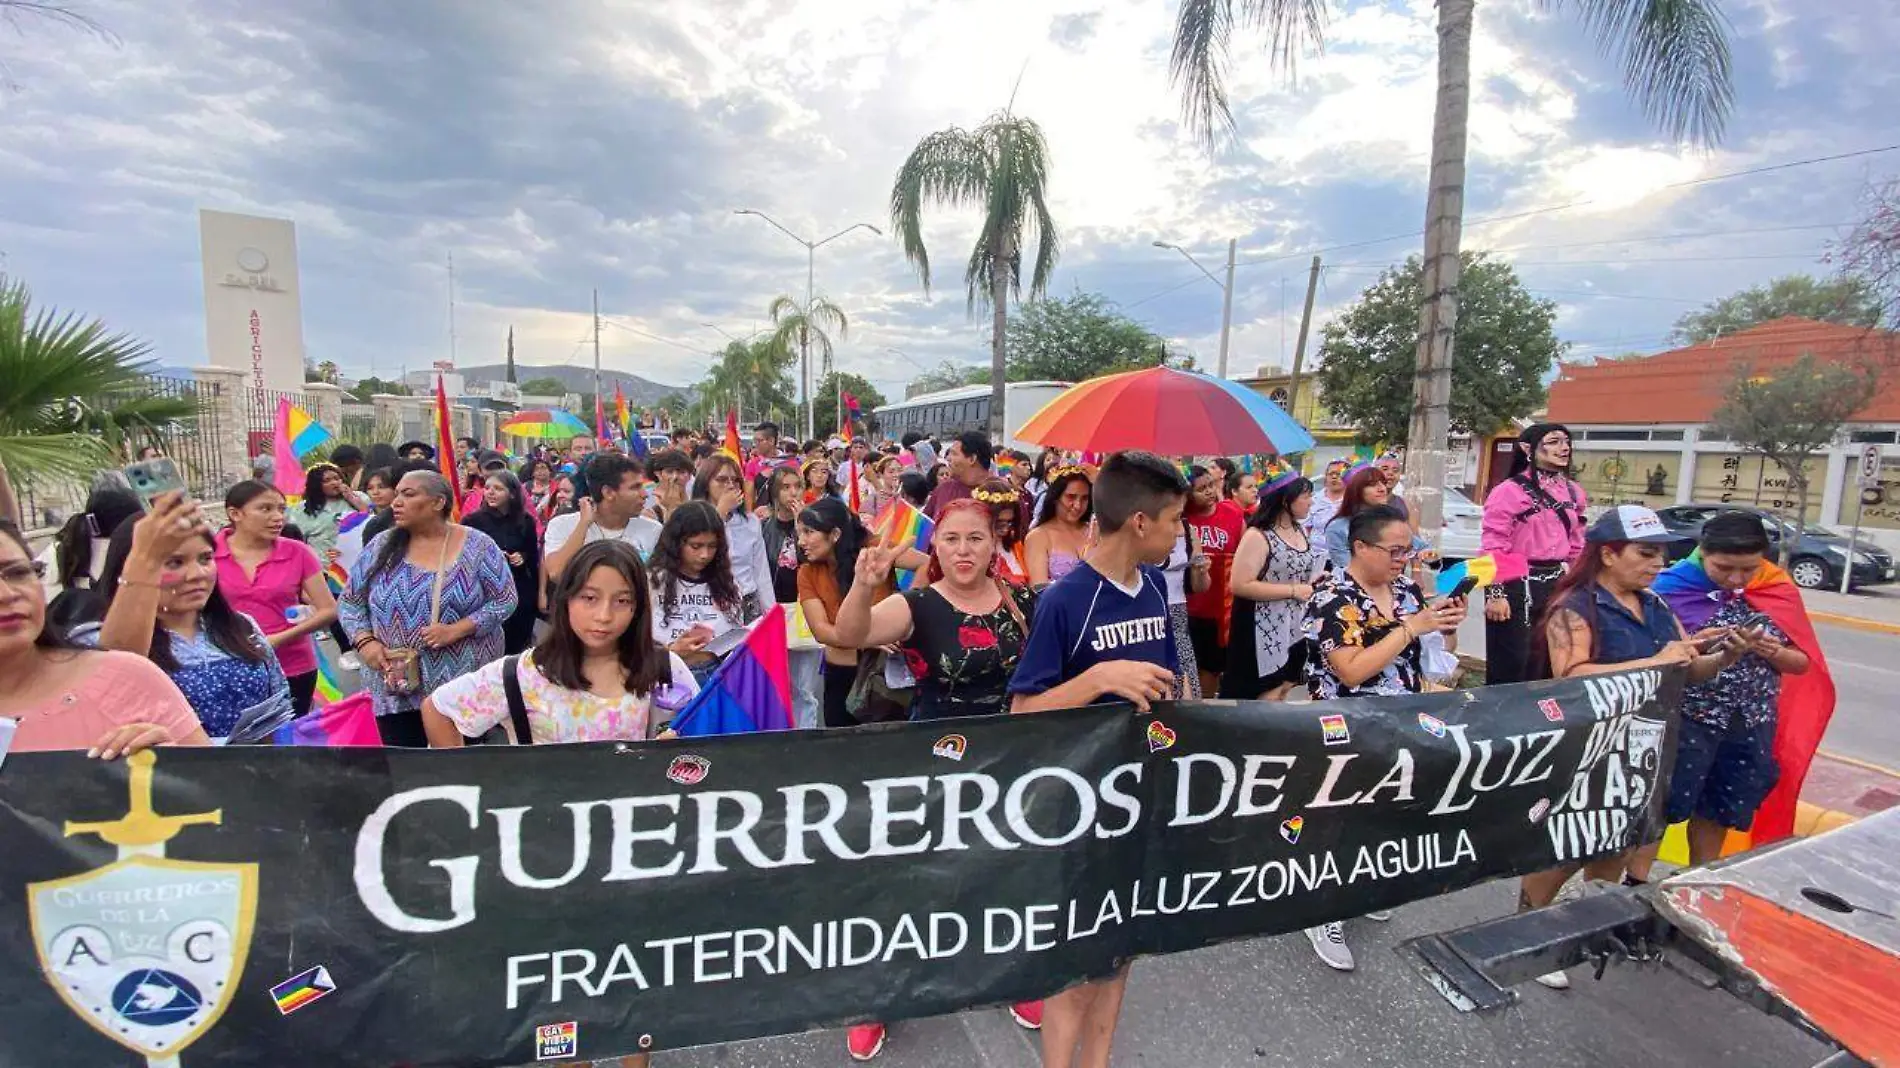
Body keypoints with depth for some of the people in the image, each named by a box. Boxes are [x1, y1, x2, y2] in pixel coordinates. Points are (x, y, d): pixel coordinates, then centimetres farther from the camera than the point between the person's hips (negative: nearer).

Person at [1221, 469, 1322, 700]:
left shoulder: (1301, 530, 9)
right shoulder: (1258, 536, -17)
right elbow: (1240, 585, -24)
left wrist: (1316, 580, 3)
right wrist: (1292, 591, -21)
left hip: (1295, 629, 8)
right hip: (1266, 632, -8)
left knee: (1283, 690, 16)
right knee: (1263, 696, 0)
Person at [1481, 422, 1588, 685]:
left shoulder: (1574, 492, 11)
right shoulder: (1509, 491, -11)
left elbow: (1576, 546, 19)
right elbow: (1493, 548, -14)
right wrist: (1495, 593, -17)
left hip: (1557, 585, 7)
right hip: (1517, 585, -7)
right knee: (1511, 663, 0)